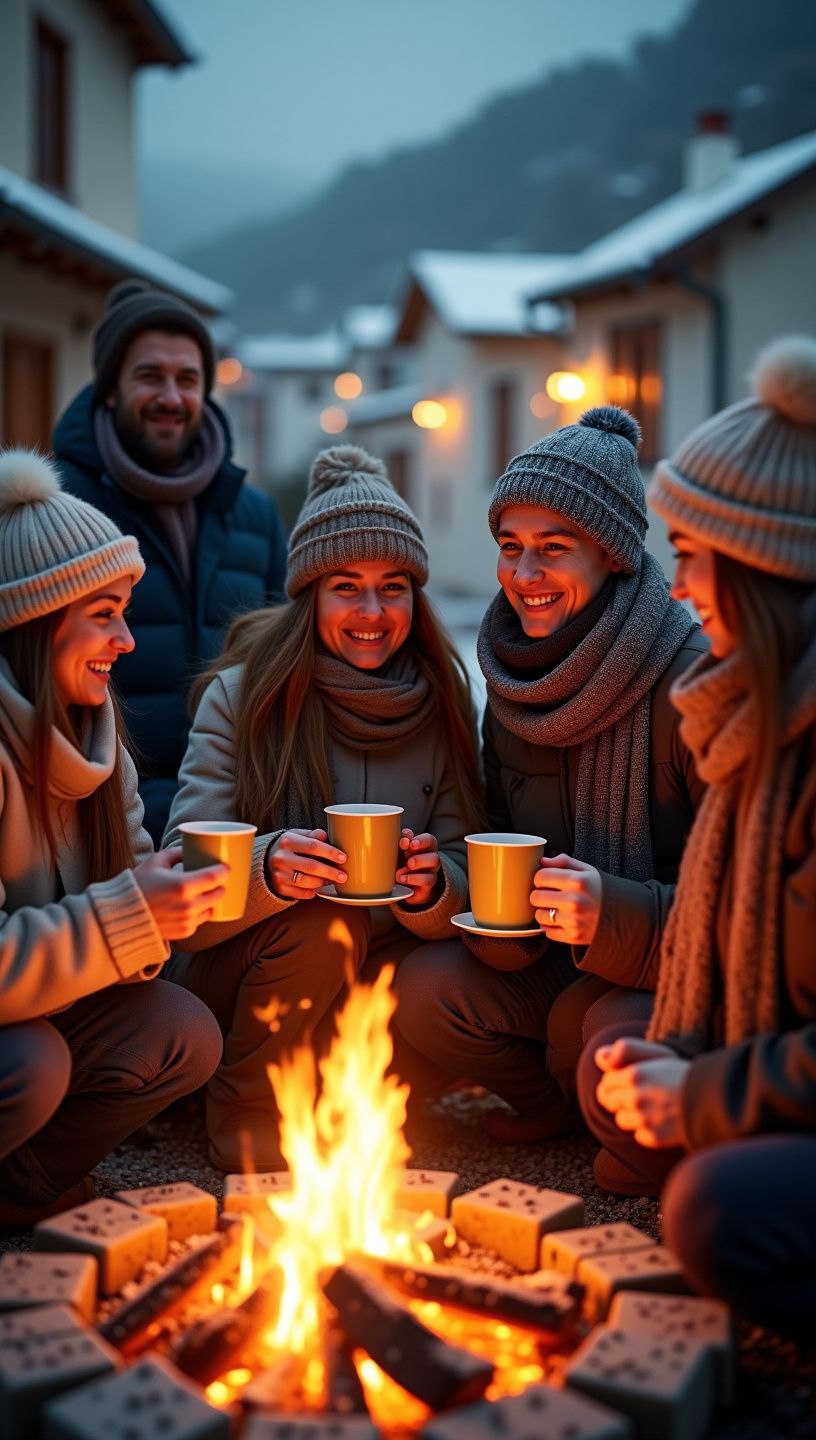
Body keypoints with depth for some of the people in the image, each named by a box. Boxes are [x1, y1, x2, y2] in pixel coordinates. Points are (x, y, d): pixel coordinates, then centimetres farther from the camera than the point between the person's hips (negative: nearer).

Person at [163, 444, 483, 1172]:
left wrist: (430, 886, -26)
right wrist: (269, 868, -37)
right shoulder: (240, 694, -11)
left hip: (372, 976, 3)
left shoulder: (441, 704, -1)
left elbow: (462, 883, -1)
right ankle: (245, 1113, -6)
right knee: (322, 923, -31)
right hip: (232, 980, -3)